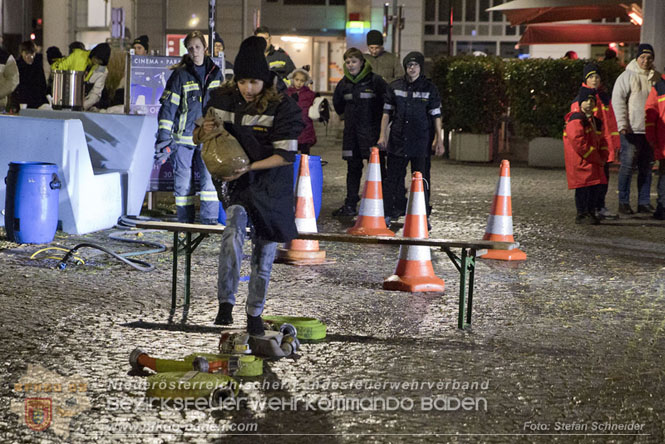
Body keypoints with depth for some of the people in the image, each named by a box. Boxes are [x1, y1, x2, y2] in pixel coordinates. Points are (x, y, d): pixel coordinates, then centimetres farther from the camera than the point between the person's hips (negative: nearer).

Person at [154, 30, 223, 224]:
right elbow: (168, 106, -3)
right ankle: (185, 221, 12)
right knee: (183, 180, 3)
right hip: (183, 136, -2)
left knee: (209, 177, -11)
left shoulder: (215, 74, 8)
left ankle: (210, 219, -6)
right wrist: (163, 137, -9)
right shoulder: (180, 75, -2)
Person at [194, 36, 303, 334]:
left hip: (272, 187, -1)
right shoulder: (224, 100, -3)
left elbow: (286, 155, -16)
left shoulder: (281, 108, -14)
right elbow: (199, 137, 9)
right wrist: (205, 130, -15)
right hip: (238, 185, 1)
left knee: (264, 253, 8)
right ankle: (225, 303, -19)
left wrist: (249, 167, -25)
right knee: (233, 233, -26)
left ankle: (255, 313, 26)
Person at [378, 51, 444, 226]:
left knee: (421, 179, 0)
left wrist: (439, 140, -3)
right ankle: (389, 213, 11)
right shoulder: (395, 87, 7)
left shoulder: (429, 89, 1)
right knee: (394, 178, 4)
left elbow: (436, 116, 2)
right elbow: (387, 112, 12)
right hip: (398, 140, 2)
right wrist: (383, 135, 5)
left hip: (421, 141, -2)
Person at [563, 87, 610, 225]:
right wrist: (596, 158, -17)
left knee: (596, 187, 9)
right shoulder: (576, 120, -13)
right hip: (580, 161, -9)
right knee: (583, 186, -9)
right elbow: (578, 142, -20)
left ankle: (591, 212, 20)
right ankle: (582, 215, -2)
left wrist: (602, 157, 3)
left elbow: (601, 140, 22)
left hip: (594, 162, 9)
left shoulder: (596, 121, 16)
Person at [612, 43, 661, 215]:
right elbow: (617, 100, -8)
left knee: (646, 168, 9)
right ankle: (623, 202, 1)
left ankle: (644, 202, 14)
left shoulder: (656, 77, 13)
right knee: (627, 166, -4)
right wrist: (622, 124, -16)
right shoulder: (627, 76, -3)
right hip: (631, 129, -5)